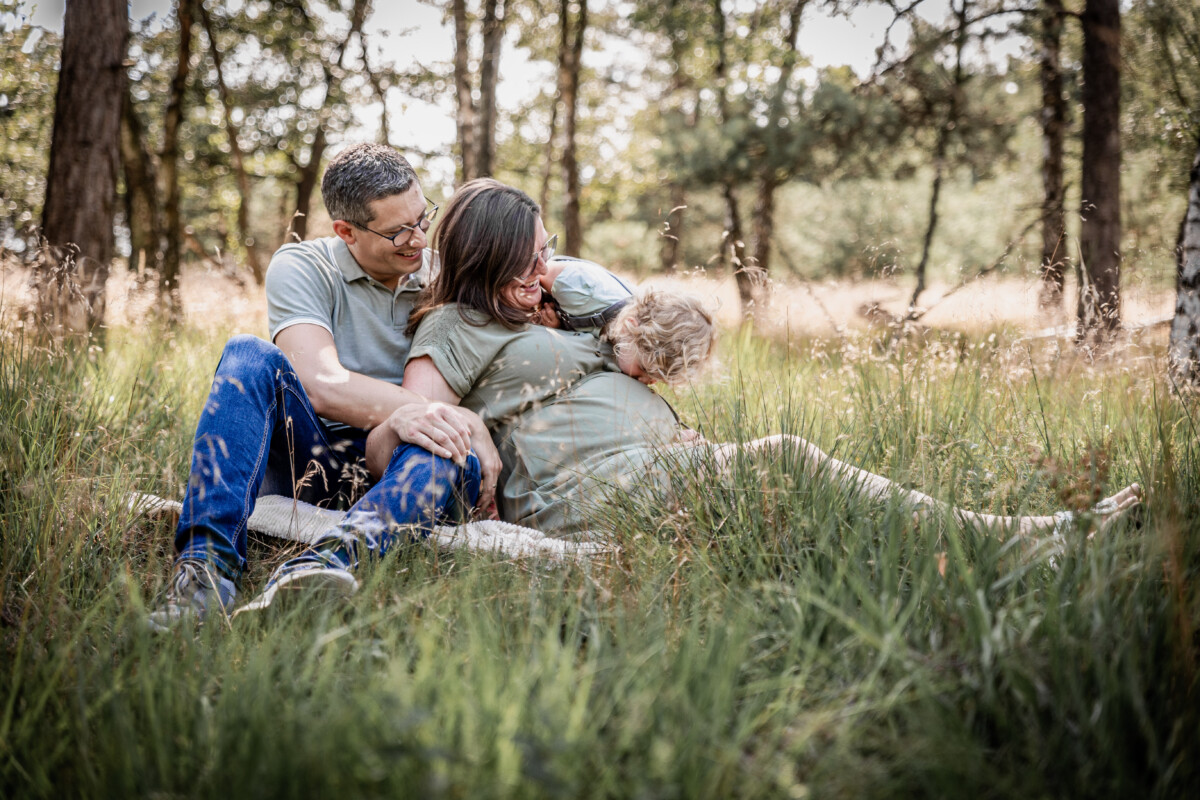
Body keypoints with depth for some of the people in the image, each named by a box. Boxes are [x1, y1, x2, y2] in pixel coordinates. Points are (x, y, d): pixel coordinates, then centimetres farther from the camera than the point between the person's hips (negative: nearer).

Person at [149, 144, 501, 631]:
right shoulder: (301, 268, -1)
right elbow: (321, 385, -17)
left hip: (397, 464, 1)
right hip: (312, 459, -1)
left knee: (453, 454, -34)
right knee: (251, 356, -27)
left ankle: (335, 560, -59)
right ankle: (207, 563, -40)